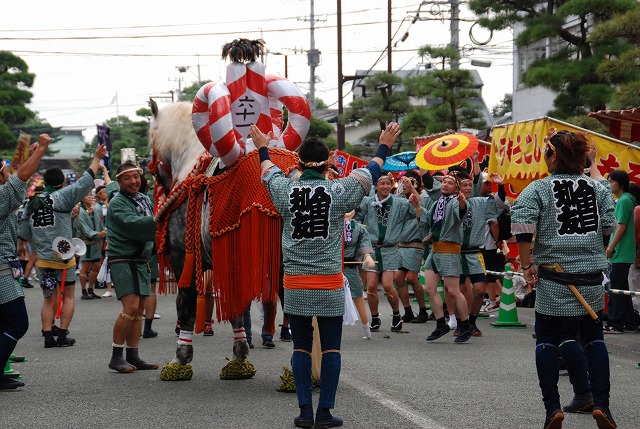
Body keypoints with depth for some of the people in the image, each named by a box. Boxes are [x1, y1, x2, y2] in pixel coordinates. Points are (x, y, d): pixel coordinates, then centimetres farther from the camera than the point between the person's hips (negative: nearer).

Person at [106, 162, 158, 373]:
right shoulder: (117, 203, -10)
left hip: (141, 260, 8)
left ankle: (133, 356, 15)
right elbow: (133, 224, -26)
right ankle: (116, 357, -7)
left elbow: (150, 226, 18)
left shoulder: (144, 199, 15)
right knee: (131, 307, -16)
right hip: (123, 260, -8)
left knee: (139, 309, 8)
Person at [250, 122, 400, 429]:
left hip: (294, 285, 2)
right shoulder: (338, 191, -5)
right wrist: (384, 147, 30)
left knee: (301, 348, 8)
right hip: (329, 285, -2)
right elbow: (370, 173, 12)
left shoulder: (285, 191, -1)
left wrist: (263, 147, 42)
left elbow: (269, 173, 22)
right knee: (331, 348, 5)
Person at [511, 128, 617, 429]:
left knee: (547, 339, 7)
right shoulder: (597, 188, 5)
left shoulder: (538, 189, -5)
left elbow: (522, 227, -17)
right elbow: (610, 227, 5)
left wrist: (527, 265, -10)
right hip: (591, 277, 3)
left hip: (553, 276, -3)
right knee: (593, 336, 13)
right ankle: (601, 403, 4)